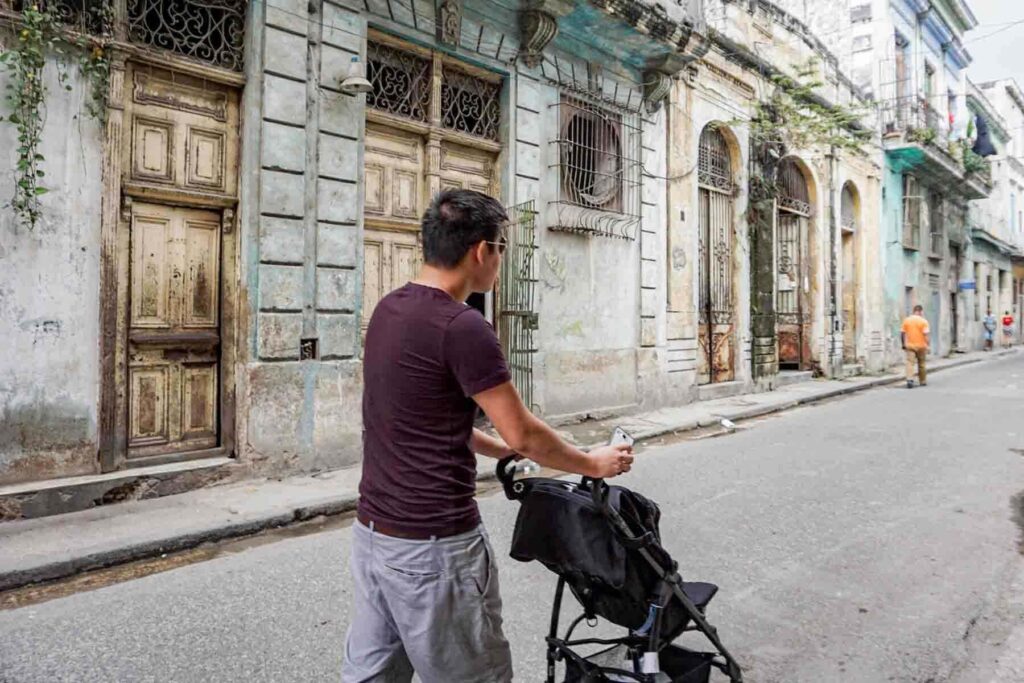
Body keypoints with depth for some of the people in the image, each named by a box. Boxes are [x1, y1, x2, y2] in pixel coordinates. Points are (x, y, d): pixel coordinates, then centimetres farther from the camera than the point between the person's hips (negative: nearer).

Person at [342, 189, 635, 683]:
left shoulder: (389, 309, 6)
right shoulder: (462, 326, -21)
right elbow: (523, 434, -14)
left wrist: (501, 450, 21)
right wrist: (593, 464, 3)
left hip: (372, 529, 8)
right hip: (432, 546, -8)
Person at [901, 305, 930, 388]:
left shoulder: (906, 320, 2)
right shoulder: (923, 321, -6)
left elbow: (902, 333, 4)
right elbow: (926, 334, -12)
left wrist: (904, 344, 14)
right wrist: (927, 345, -7)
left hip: (909, 345, 1)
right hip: (921, 345, -1)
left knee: (910, 363, -5)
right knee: (921, 364, 13)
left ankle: (909, 379, -24)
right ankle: (923, 381, 25)